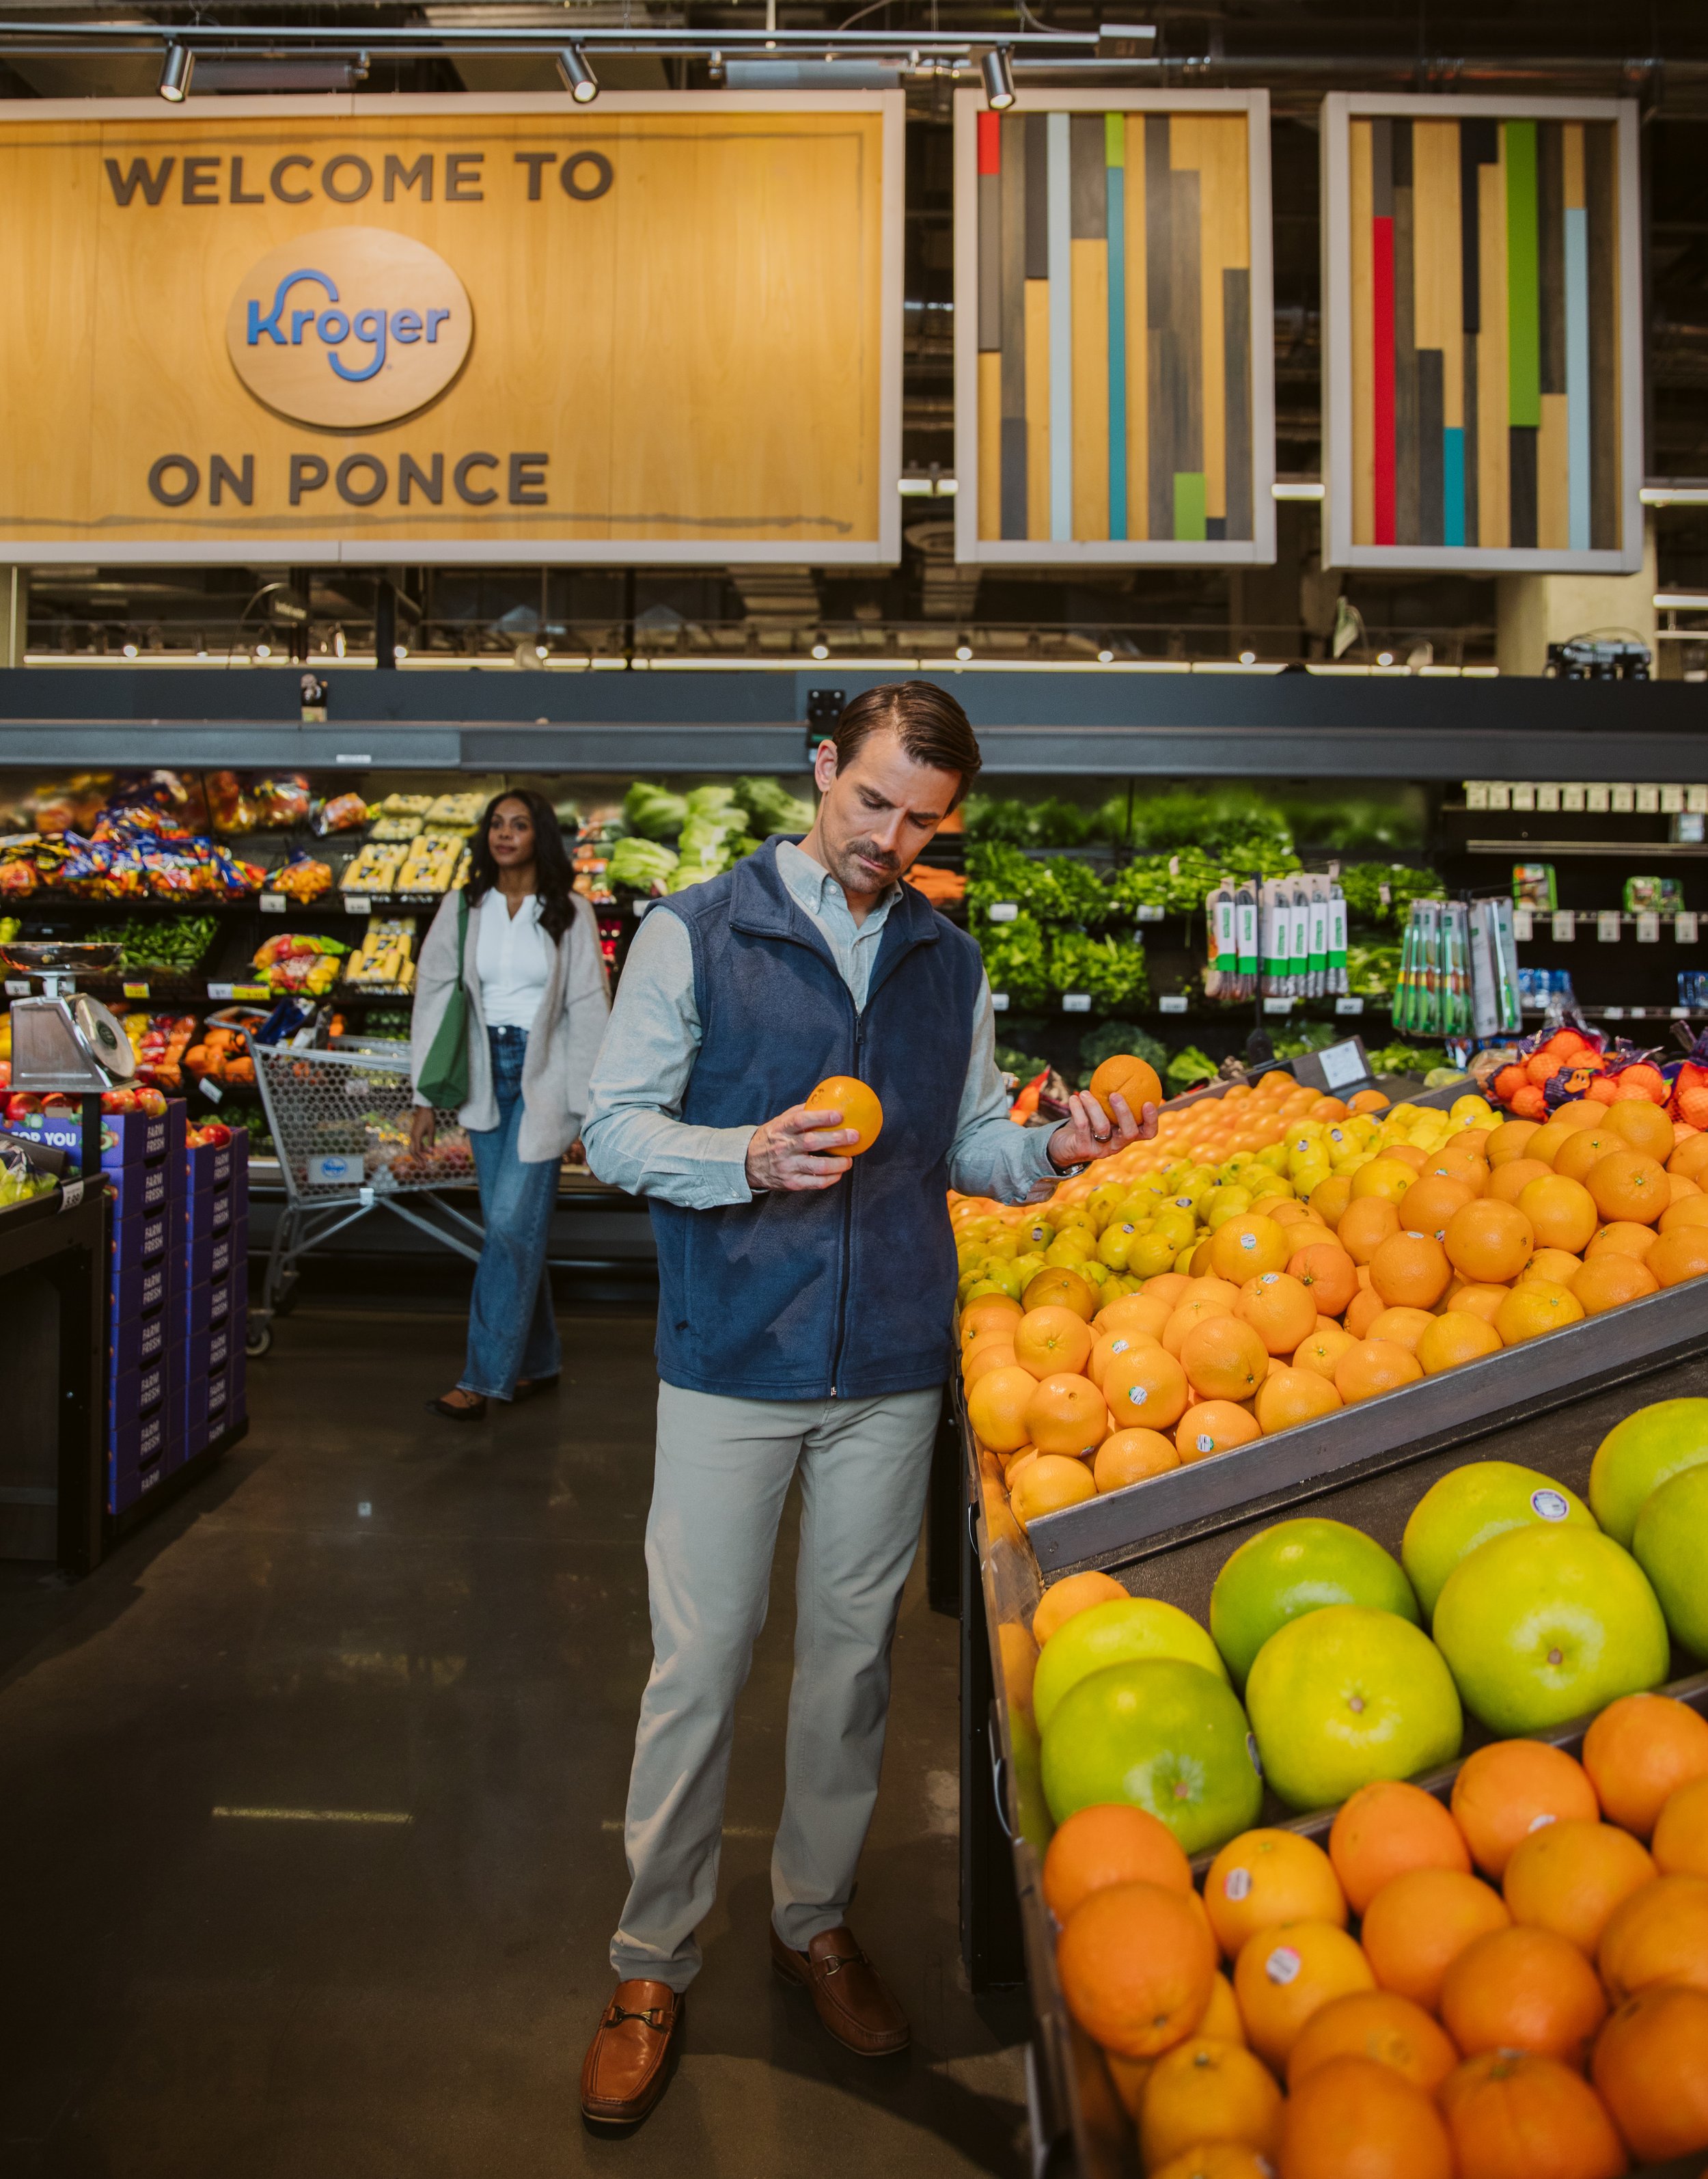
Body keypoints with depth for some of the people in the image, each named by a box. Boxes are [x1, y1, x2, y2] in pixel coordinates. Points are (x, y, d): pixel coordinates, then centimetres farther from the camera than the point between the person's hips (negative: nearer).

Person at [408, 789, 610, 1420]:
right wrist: (425, 1097, 5)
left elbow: (589, 1009, -3)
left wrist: (592, 1105, -7)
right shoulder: (462, 909, 6)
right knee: (508, 1226, 9)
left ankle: (484, 1378, -4)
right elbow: (433, 999, 8)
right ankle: (536, 1362, 22)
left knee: (513, 1223, -9)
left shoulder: (569, 912, -2)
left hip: (544, 1074, -4)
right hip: (486, 1074, 4)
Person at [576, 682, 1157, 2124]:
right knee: (699, 1663, 4)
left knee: (854, 1651, 15)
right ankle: (654, 1966, 25)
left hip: (892, 1364, 4)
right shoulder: (698, 933, -2)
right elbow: (616, 1127, -4)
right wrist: (749, 1158, -22)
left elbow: (966, 1146, 13)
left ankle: (816, 1920, 36)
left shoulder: (949, 962, 9)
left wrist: (1054, 1152, -8)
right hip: (733, 1360, -3)